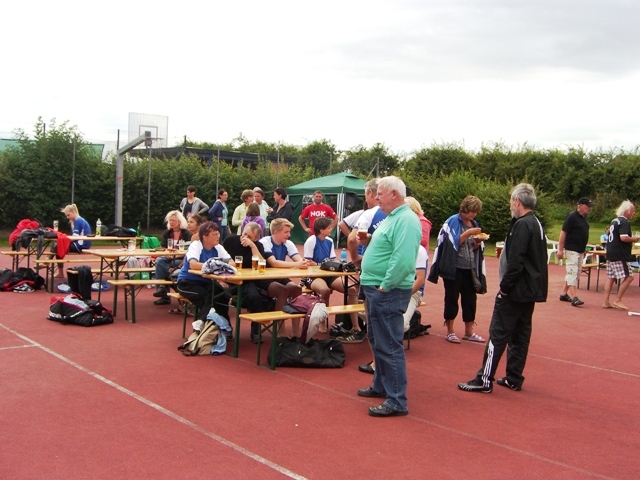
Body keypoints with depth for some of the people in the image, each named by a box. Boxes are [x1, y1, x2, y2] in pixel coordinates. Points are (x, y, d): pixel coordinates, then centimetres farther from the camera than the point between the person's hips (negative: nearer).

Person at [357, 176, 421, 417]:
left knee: (389, 346, -6)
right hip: (376, 289, 11)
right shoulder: (393, 217, 16)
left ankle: (397, 401, 1)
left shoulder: (406, 220, -19)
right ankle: (381, 386, 35)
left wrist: (384, 287, -23)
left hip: (388, 292, -11)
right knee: (377, 341, 21)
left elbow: (402, 260, -28)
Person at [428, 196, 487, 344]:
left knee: (470, 299, 8)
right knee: (452, 298, 2)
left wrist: (478, 242, -4)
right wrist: (468, 233, -18)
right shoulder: (453, 222, -7)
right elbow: (454, 242, -12)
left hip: (470, 269, 6)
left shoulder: (474, 224, 12)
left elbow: (475, 248, 16)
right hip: (454, 268, -6)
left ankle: (468, 332, 19)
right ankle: (450, 332, 12)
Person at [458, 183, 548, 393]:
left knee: (498, 334, -6)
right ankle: (514, 379, 20)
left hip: (516, 290, -10)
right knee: (520, 335, 13)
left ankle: (484, 379, -2)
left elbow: (515, 261, -25)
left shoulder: (522, 225, -17)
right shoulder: (536, 224, 13)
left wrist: (505, 286, -15)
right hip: (530, 290, 10)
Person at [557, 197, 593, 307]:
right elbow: (563, 233, -15)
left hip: (580, 251, 9)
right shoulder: (572, 217, -13)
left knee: (576, 272, 12)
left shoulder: (585, 218, 11)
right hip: (571, 250, -9)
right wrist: (560, 250, -18)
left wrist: (584, 250, 19)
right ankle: (573, 298, -15)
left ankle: (563, 294, 21)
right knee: (572, 272, -12)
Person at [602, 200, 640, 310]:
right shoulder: (624, 222, -13)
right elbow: (623, 237, -25)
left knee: (611, 278, 10)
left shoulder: (614, 221, 15)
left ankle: (606, 302, 11)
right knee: (629, 276, -4)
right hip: (620, 255, -10)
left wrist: (630, 240, 18)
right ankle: (618, 300, -4)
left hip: (610, 253, 10)